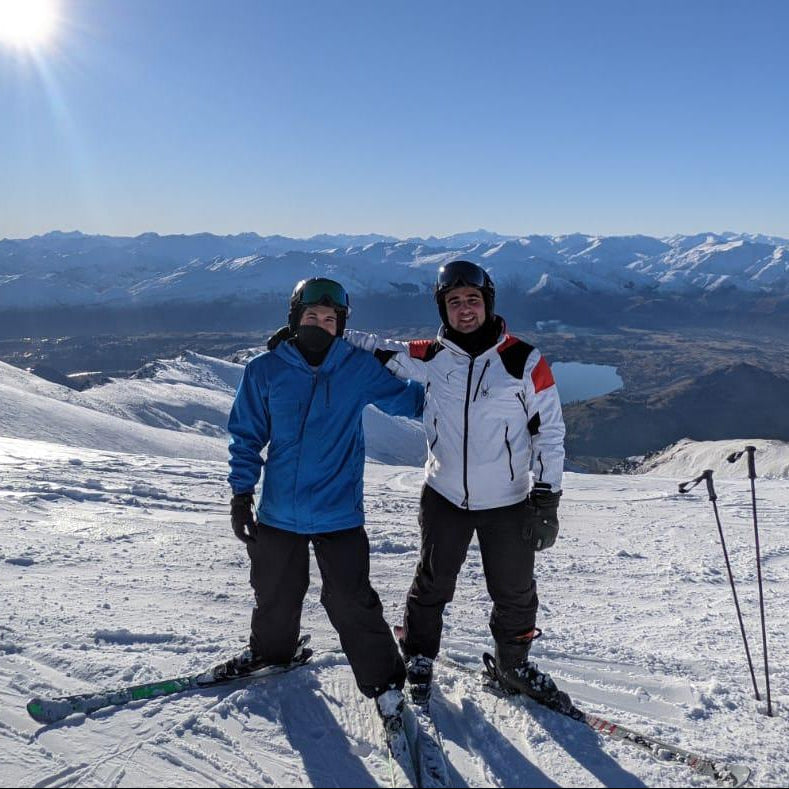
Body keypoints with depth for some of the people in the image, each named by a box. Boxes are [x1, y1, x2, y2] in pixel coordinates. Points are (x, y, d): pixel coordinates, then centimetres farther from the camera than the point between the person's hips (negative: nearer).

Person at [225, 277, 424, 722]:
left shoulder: (359, 368, -4)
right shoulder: (265, 371, -3)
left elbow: (408, 399, 7)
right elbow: (247, 435, 4)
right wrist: (241, 495, 2)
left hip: (339, 516, -2)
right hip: (278, 514, 2)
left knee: (352, 604, -2)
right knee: (275, 596, 20)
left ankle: (384, 681, 21)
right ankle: (270, 651, 50)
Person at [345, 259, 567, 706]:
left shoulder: (524, 361, -9)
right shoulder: (429, 358, -4)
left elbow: (550, 430, -5)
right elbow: (376, 347, 8)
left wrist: (547, 498, -8)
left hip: (508, 503, -1)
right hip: (444, 497, 1)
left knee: (515, 593, 15)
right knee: (432, 585, 16)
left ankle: (514, 665, 40)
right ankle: (418, 660, 39)